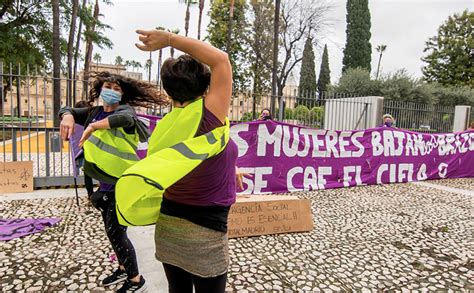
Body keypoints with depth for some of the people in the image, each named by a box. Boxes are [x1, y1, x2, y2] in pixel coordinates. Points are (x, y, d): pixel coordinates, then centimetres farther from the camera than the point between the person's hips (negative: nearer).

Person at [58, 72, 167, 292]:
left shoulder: (124, 109, -12)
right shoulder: (95, 112, 9)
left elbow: (126, 119, -35)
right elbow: (68, 110, 10)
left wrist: (93, 126, -34)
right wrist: (68, 117, -13)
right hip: (107, 183, 8)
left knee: (116, 233, -1)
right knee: (111, 230, 20)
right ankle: (123, 269, 42)